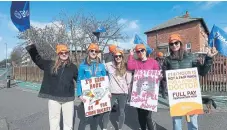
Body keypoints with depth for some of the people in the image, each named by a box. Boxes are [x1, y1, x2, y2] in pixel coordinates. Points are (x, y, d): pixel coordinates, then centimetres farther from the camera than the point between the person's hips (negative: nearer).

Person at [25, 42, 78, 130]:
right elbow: (37, 59, 8)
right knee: (54, 122, 14)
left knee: (68, 122, 12)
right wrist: (31, 47, 1)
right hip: (54, 98, 0)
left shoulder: (72, 67, 3)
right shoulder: (50, 64, 3)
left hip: (68, 98, 0)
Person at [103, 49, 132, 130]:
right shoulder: (109, 66, -2)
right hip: (111, 92, -1)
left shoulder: (126, 67, 1)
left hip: (123, 93, 1)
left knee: (122, 111, 15)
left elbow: (128, 81, 4)